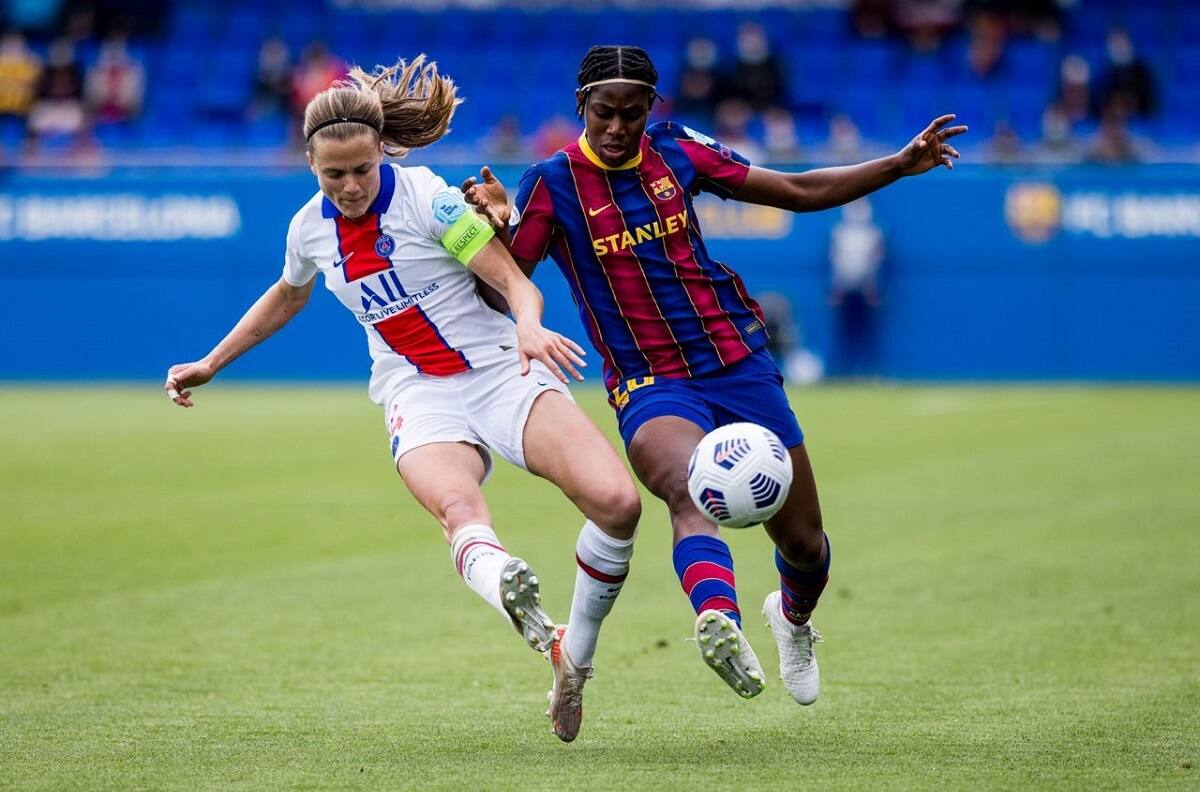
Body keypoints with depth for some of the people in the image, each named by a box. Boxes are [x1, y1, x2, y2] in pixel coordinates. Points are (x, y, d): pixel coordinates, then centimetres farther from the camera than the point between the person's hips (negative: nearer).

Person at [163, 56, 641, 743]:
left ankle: (575, 655, -4)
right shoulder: (311, 228, 5)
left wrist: (529, 327, -36)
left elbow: (517, 282, -13)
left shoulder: (425, 197, -10)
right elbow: (287, 297, 29)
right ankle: (524, 611, -70)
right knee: (458, 507, -37)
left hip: (503, 372, -2)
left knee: (617, 502, -26)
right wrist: (210, 364, 34)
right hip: (420, 400, 2)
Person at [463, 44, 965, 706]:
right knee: (687, 489, -37)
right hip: (649, 385, -4)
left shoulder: (676, 151, 4)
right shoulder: (552, 183, -4)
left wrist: (903, 164, 6)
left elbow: (801, 192, 11)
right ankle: (719, 621, -64)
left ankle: (793, 618, 44)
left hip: (738, 362, 4)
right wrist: (498, 226, -26)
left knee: (803, 542, 8)